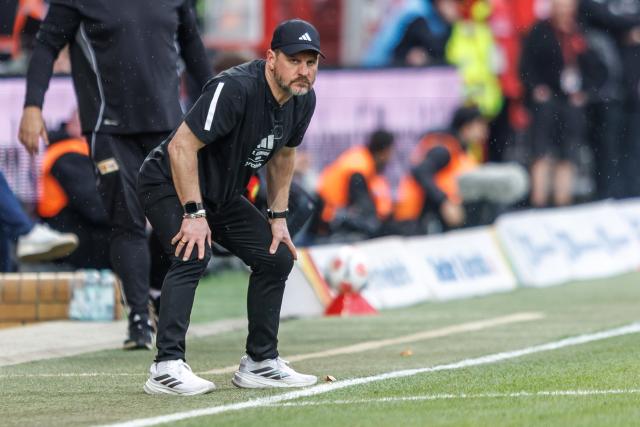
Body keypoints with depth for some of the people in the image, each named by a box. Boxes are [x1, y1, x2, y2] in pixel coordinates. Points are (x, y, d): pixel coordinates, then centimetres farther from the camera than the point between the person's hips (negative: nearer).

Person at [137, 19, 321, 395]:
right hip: (169, 184, -9)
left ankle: (259, 363, 14)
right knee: (194, 254, -30)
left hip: (223, 195, 9)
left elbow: (283, 154, 14)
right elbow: (181, 146, -30)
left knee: (277, 257, 4)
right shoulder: (235, 88, -31)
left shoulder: (303, 100, -5)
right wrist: (194, 214, -31)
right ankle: (167, 367, -32)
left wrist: (278, 217, 8)